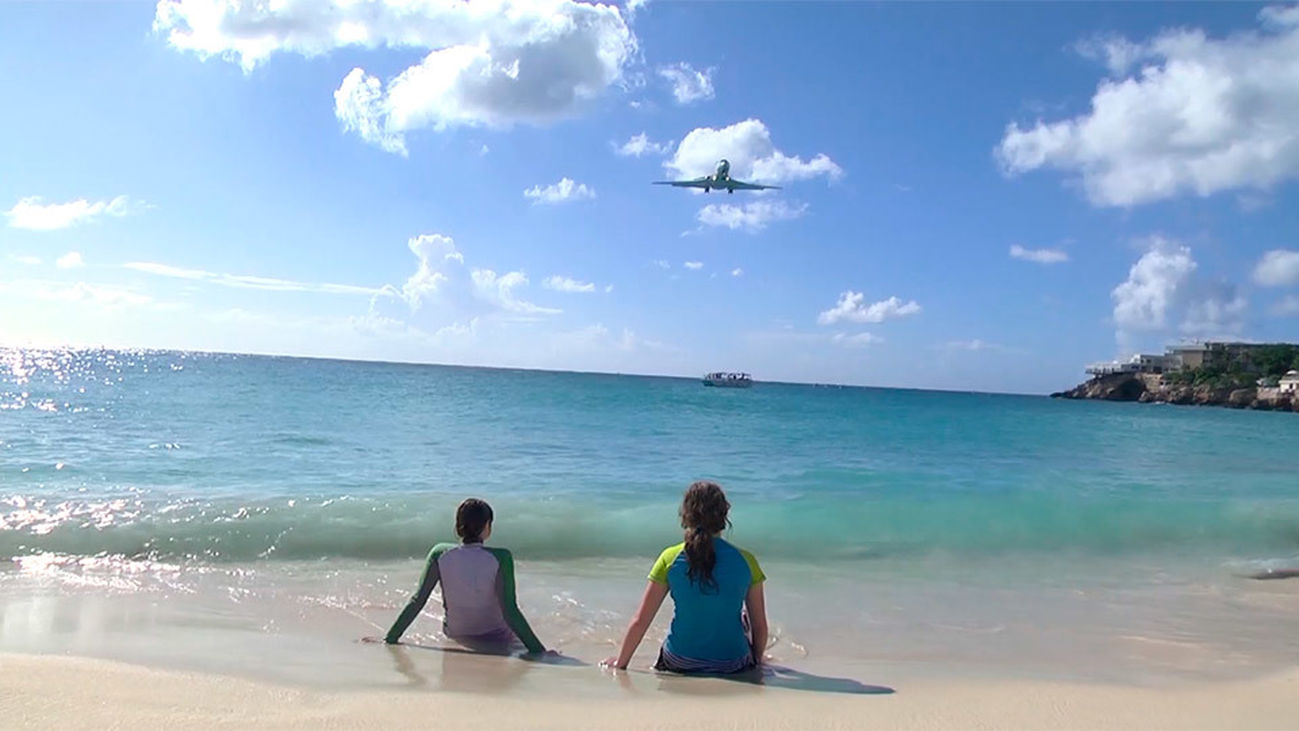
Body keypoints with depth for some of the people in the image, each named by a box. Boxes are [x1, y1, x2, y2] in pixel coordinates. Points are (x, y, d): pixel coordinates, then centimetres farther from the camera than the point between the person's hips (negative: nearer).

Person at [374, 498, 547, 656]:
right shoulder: (500, 558, -26)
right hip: (495, 640, -3)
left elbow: (417, 601, -14)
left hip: (454, 635, 3)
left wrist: (390, 638, -4)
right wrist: (539, 650, -23)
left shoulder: (440, 554, -17)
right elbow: (509, 611, -28)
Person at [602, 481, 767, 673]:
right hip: (733, 667, -1)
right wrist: (756, 663, 18)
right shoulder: (745, 561, -10)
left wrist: (620, 663, 8)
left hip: (678, 665, 1)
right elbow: (760, 626, -1)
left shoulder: (670, 559, -10)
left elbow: (640, 621, -7)